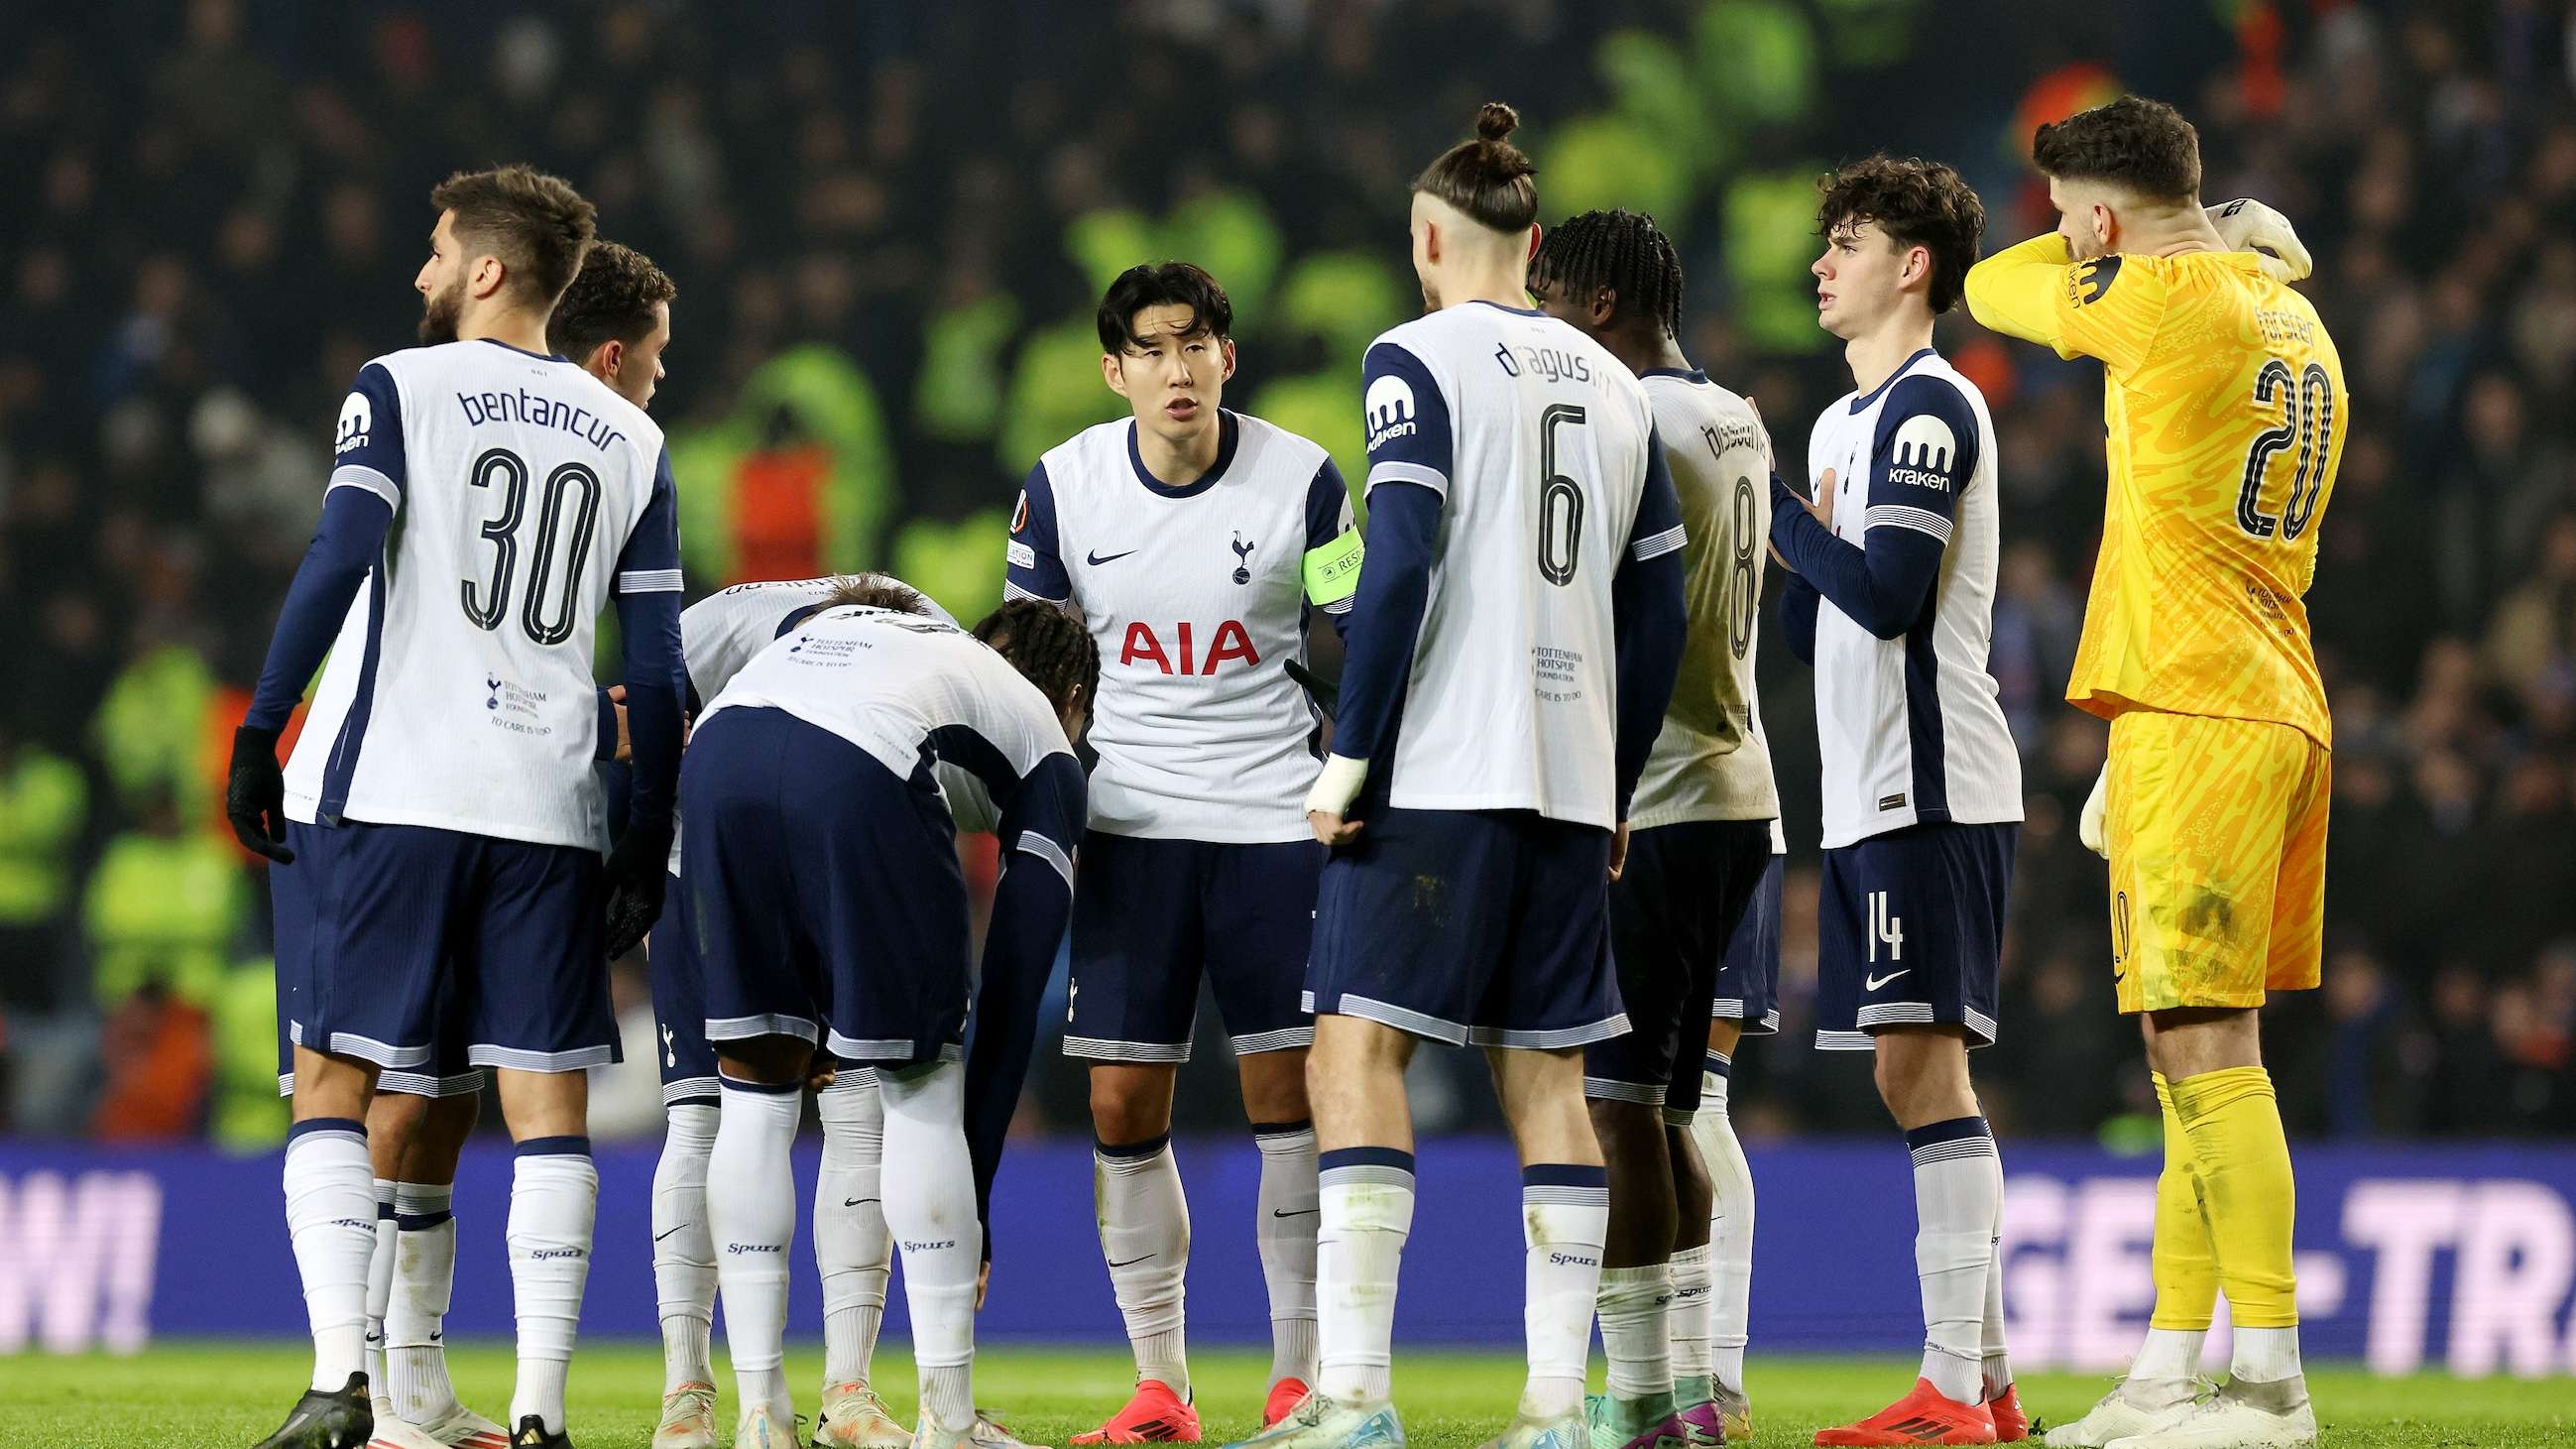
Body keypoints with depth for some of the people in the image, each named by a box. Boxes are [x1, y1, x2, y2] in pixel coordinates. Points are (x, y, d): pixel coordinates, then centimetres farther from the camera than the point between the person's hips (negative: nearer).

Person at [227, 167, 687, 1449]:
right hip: (546, 812, 3)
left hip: (383, 794, -3)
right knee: (547, 1107, 4)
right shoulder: (632, 442, 13)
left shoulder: (400, 391, 1)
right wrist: (650, 838, 14)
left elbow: (338, 563, -12)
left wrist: (258, 735, -11)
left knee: (333, 1087, 2)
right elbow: (657, 665, 10)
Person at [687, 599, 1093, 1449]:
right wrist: (977, 1199, 27)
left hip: (716, 746, 4)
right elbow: (1015, 974, 24)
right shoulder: (1047, 748, 29)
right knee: (921, 1085, 12)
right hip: (859, 772, -4)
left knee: (754, 1089, 17)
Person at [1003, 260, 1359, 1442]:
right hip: (1130, 829, 2)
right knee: (1124, 1106, -2)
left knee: (1288, 1096, -4)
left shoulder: (1302, 479, -6)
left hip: (1274, 823, -2)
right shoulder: (1064, 484, -1)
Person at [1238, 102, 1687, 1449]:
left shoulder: (1419, 358, -3)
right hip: (1570, 782, 6)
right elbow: (1656, 616, 16)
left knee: (1356, 1050, -7)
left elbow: (1399, 566, -13)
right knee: (1546, 1073, 8)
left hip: (1436, 774, -6)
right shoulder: (1613, 387, 16)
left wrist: (1350, 756, -10)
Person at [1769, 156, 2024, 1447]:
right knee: (1913, 1075, 10)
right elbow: (1811, 626, 24)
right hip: (1867, 795, 10)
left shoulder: (1929, 407, -9)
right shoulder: (1843, 422, 21)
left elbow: (1887, 594, -19)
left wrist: (1772, 508, -9)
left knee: (1921, 1060, -13)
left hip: (1930, 792, -10)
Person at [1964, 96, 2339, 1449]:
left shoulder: (2171, 297, -10)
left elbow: (1994, 287, 6)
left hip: (2196, 717, -10)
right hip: (2279, 715, 10)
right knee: (2196, 1051, 11)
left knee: (2207, 1047, -11)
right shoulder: (2297, 328, 17)